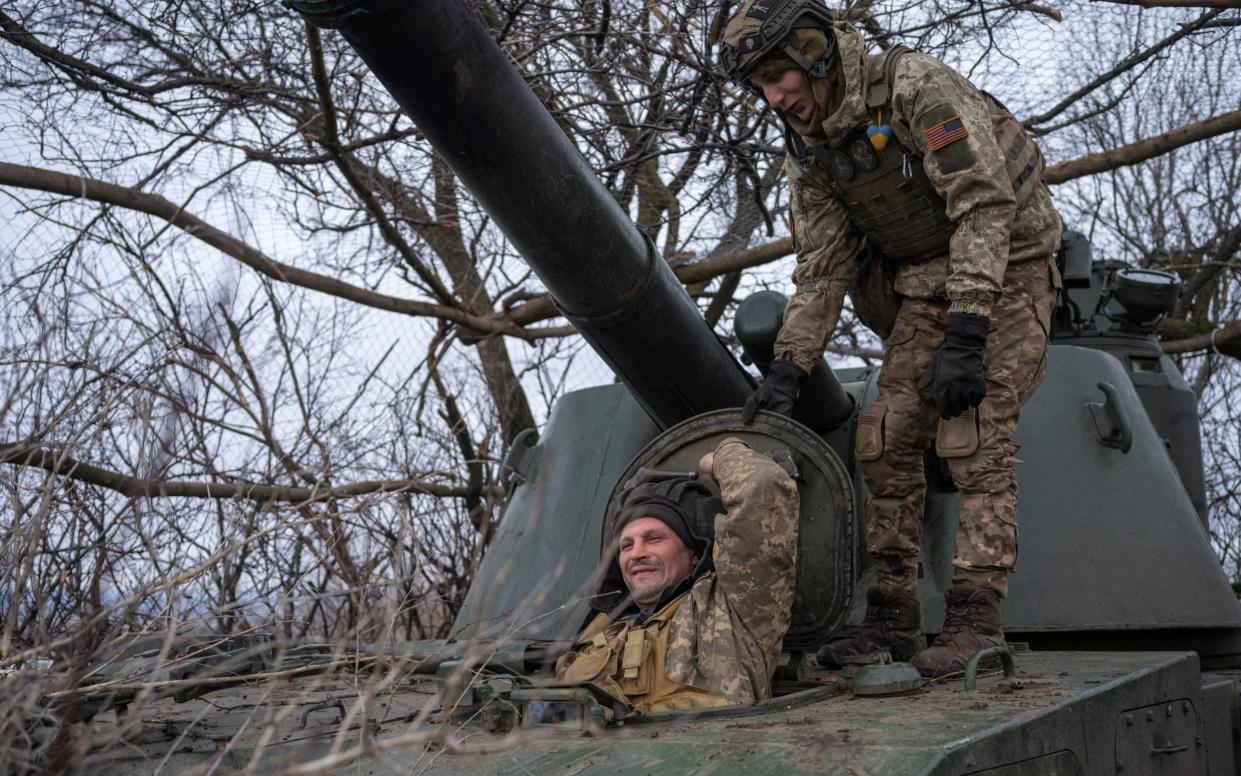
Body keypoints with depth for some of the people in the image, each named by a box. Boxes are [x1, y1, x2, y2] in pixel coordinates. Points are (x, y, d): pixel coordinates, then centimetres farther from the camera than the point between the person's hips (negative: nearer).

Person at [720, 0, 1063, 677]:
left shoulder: (917, 88, -22)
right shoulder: (809, 152, 1)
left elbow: (985, 203, -26)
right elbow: (821, 269, 3)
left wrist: (964, 335, -32)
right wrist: (788, 364, -9)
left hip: (1005, 271, -7)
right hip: (923, 287, 7)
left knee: (974, 438, -18)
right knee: (886, 439, -3)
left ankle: (975, 620, -13)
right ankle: (891, 617, 4)